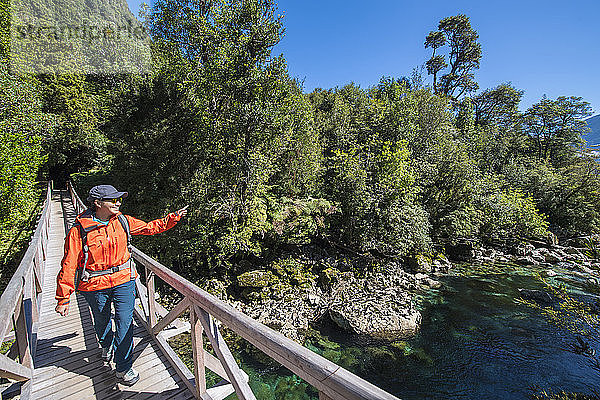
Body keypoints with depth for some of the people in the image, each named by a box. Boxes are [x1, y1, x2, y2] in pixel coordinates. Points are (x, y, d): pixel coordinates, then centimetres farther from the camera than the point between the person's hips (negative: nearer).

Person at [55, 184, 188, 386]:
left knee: (125, 322, -1)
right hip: (95, 286, -1)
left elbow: (150, 227, 10)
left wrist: (173, 217, 2)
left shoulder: (123, 221, -4)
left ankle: (123, 367, 17)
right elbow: (69, 266, -10)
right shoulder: (79, 231, -14)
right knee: (101, 321, 22)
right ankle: (106, 345, 56)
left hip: (124, 280, 1)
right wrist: (63, 298, -7)